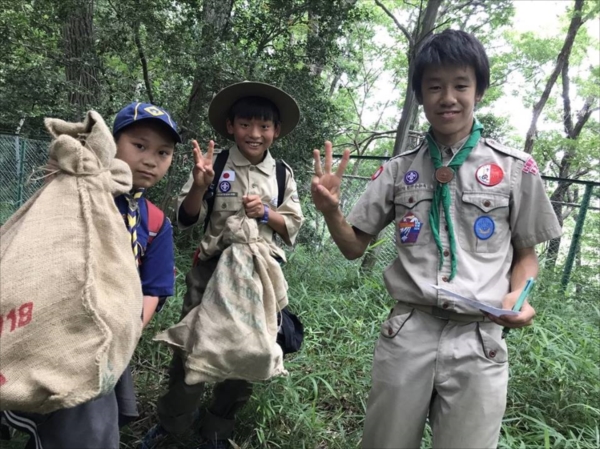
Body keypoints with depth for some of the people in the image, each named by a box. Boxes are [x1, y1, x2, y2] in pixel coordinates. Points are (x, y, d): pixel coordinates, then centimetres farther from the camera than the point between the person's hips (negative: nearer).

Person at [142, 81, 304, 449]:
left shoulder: (282, 174, 3)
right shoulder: (215, 164, -4)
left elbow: (294, 227, 5)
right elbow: (187, 220, -3)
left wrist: (266, 213, -13)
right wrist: (199, 186, -21)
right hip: (213, 268, -2)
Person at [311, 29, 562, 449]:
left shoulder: (516, 169, 0)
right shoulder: (399, 170, 4)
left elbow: (527, 255, 9)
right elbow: (355, 247, 7)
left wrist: (517, 296, -12)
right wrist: (330, 211, -12)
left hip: (478, 343, -1)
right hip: (406, 335, 2)